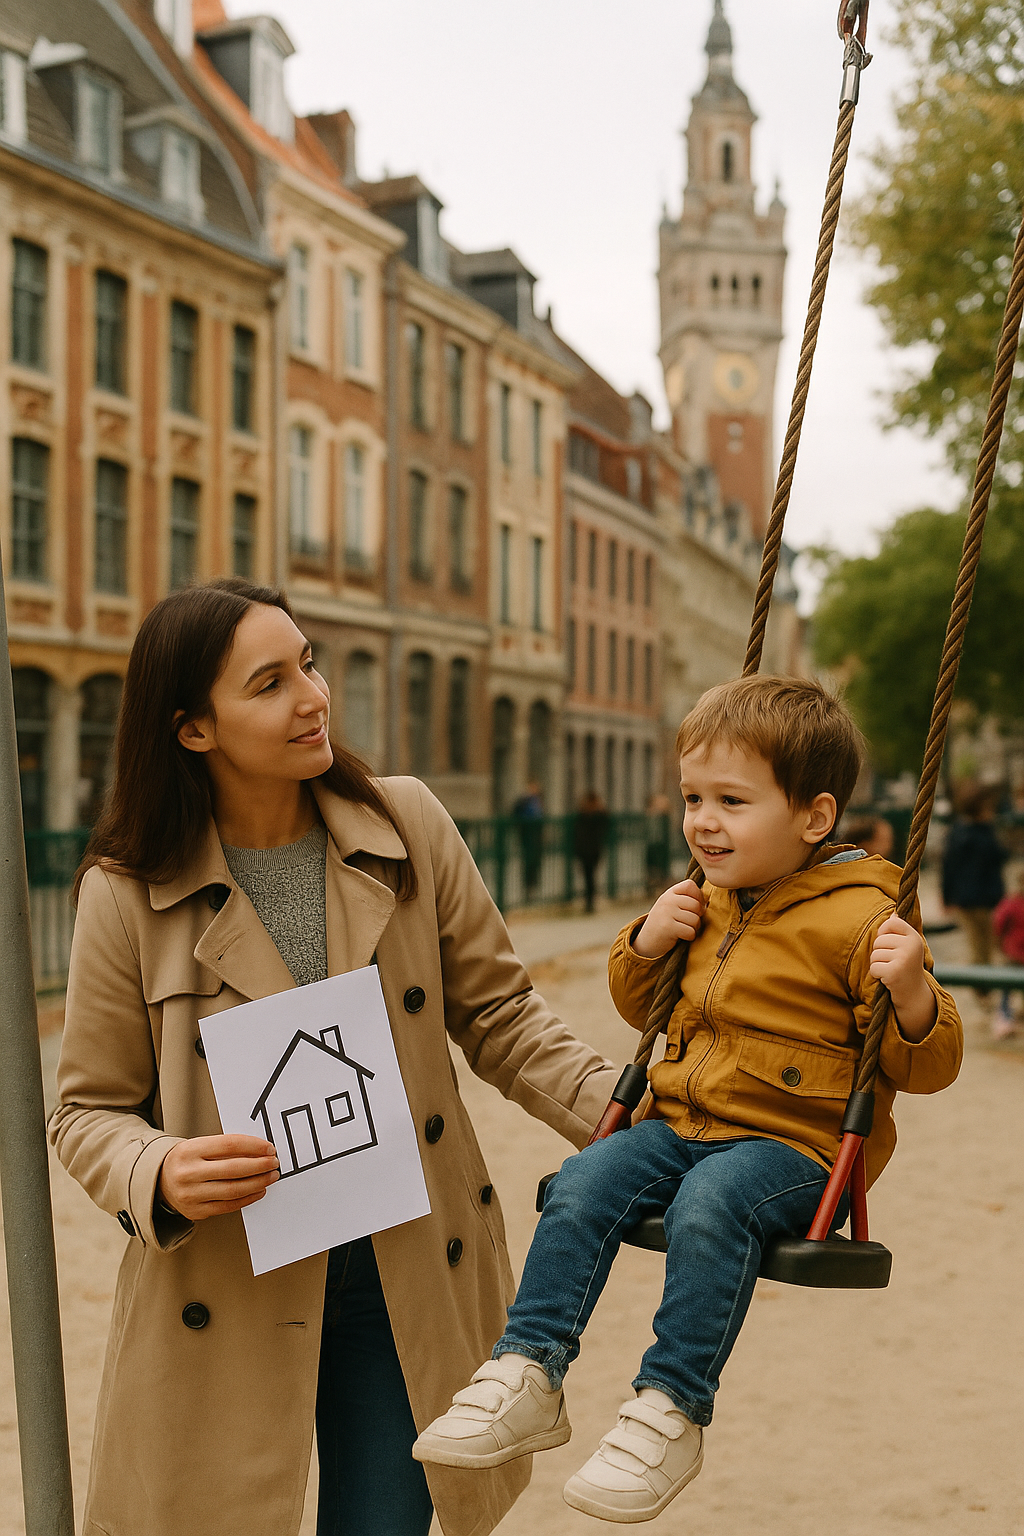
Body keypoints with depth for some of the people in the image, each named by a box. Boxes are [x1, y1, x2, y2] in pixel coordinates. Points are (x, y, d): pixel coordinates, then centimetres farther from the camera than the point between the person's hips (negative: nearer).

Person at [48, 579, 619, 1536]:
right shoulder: (128, 893, -9)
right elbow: (88, 1109, -2)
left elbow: (497, 1017, 3)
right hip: (226, 1291, -2)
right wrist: (160, 1175, -23)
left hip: (405, 1274, 2)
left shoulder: (408, 826, -3)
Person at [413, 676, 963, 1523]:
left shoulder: (857, 920, -10)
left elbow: (928, 1065, -9)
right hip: (684, 1123, 7)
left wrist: (910, 991, -31)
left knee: (709, 1206, -33)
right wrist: (644, 945, 5)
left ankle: (673, 1408, -23)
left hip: (794, 1143, -6)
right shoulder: (708, 903, 11)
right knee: (582, 1185, -15)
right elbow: (640, 1007, 27)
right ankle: (527, 1375, -9)